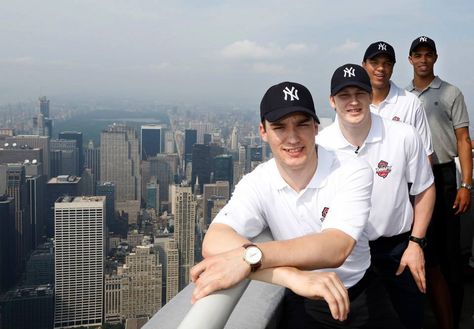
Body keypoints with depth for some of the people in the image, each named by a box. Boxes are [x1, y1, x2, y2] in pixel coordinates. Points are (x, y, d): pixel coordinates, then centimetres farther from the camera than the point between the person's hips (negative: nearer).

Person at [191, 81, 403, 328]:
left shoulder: (352, 171, -19)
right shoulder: (256, 184, -15)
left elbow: (336, 248, -33)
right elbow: (214, 244, -33)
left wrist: (251, 255, -47)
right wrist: (293, 276, -48)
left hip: (362, 295, 0)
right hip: (301, 303, 0)